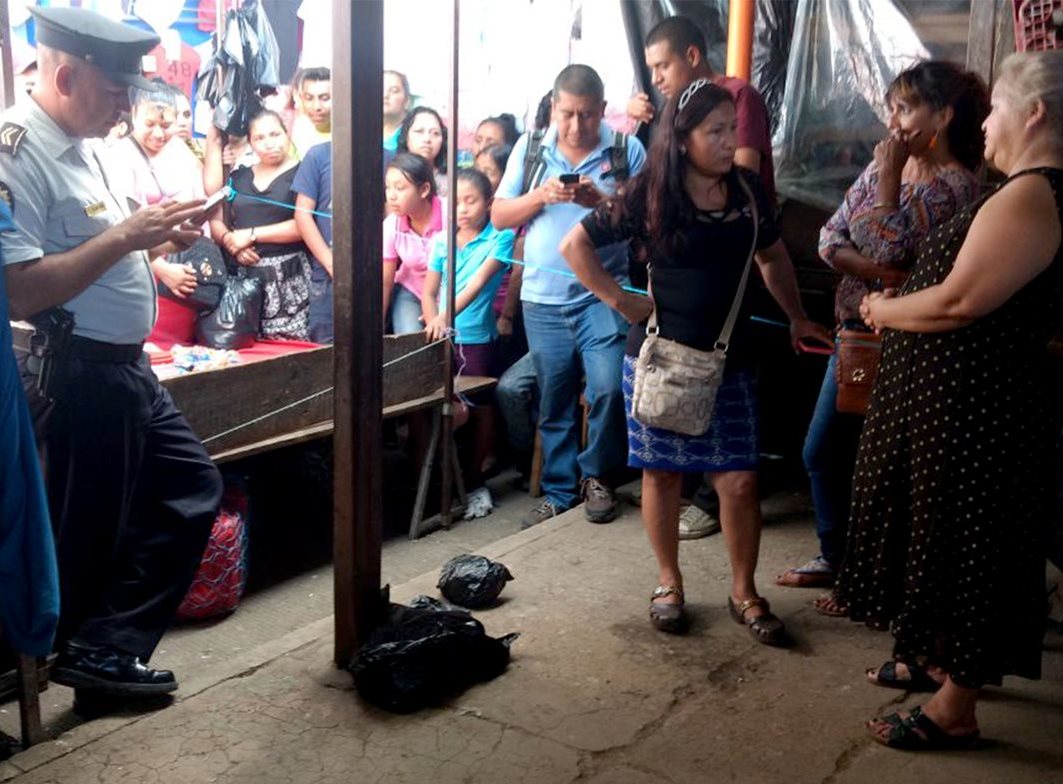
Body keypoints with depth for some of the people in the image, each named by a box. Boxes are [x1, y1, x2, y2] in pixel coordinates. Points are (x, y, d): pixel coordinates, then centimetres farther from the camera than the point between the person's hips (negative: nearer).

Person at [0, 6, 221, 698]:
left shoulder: (82, 146, 11)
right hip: (81, 375, -10)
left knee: (193, 486, 16)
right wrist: (125, 235, -23)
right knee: (91, 535, 5)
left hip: (128, 368, 10)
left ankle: (105, 647, 22)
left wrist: (158, 238, 4)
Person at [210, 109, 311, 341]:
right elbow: (216, 221, 16)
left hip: (287, 278, -5)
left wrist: (251, 234, -8)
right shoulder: (239, 177, 17)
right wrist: (230, 242, -6)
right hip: (244, 276, 5)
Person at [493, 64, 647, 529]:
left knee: (608, 389, -13)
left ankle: (597, 475, 12)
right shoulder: (529, 148, 7)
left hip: (603, 295, -2)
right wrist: (540, 196, -11)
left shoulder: (626, 151, 0)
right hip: (543, 299, 2)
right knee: (553, 403, 9)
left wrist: (601, 201, -19)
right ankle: (559, 491, 23)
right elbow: (499, 216, 6)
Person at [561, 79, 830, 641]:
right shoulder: (650, 195, -10)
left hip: (729, 362, 3)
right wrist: (619, 300, -10)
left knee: (739, 479, 1)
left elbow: (773, 257, 18)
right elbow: (575, 245, -7)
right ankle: (668, 583, 27)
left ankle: (743, 591, 19)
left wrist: (797, 319, 17)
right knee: (662, 473, 9)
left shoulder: (747, 189, 2)